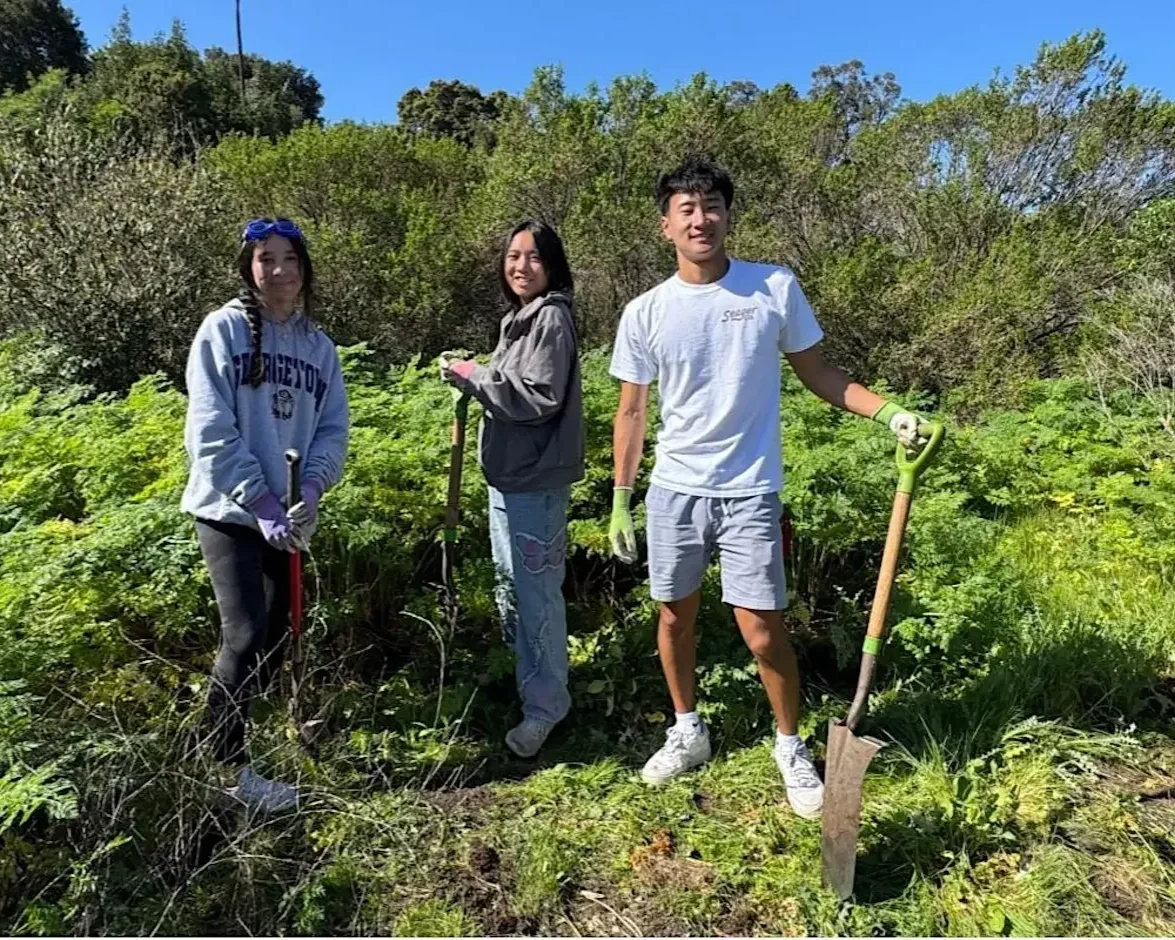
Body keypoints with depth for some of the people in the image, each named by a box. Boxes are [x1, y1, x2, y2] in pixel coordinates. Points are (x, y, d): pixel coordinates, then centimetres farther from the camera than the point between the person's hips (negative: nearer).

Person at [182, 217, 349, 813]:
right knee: (246, 635, -10)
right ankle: (227, 767, 8)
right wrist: (259, 501, -18)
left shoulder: (318, 345, 7)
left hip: (290, 517, 5)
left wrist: (311, 489, -13)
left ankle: (230, 731, 32)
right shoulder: (223, 329, -7)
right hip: (229, 511, -5)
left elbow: (333, 427, 3)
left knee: (277, 637, 11)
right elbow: (211, 431, -13)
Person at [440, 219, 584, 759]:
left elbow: (539, 397, -19)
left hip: (536, 481, -10)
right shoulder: (519, 320, 16)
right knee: (511, 584, 20)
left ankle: (545, 705, 10)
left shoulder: (552, 319, -11)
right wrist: (473, 379, 7)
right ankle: (526, 679, 38)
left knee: (537, 594, -3)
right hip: (508, 474, 10)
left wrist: (476, 377, -14)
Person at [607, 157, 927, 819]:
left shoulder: (776, 288, -3)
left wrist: (889, 412, -10)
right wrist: (621, 502, 4)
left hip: (750, 491, -2)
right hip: (674, 489, 2)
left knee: (761, 628, -2)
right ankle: (688, 731, 36)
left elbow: (818, 373, 5)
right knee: (676, 615, 13)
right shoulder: (646, 312, -1)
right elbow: (632, 412, 5)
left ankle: (792, 746, 24)